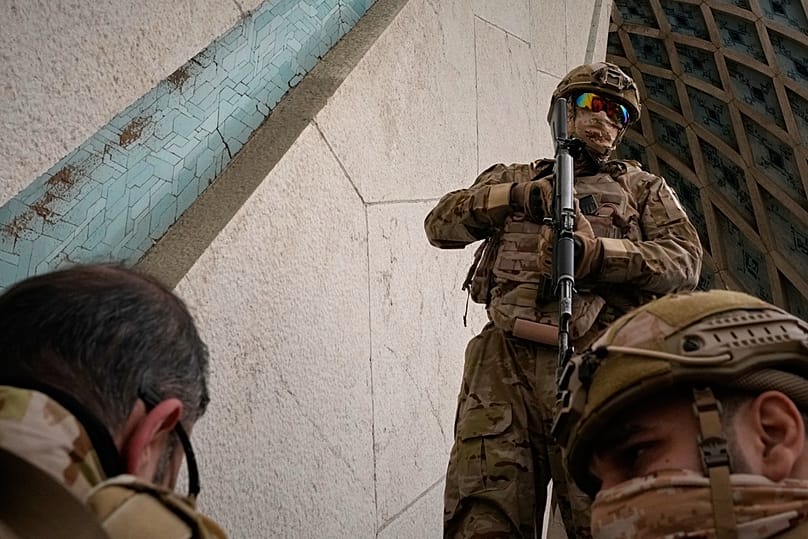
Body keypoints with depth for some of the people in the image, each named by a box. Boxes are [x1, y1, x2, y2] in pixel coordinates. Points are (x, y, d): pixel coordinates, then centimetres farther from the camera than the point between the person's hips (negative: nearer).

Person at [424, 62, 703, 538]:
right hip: (505, 359, 1)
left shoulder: (644, 188, 26)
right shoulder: (511, 178, 30)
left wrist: (597, 253, -8)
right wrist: (516, 195, 2)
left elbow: (685, 261, 9)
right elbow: (441, 225, 17)